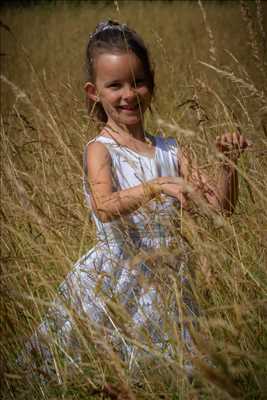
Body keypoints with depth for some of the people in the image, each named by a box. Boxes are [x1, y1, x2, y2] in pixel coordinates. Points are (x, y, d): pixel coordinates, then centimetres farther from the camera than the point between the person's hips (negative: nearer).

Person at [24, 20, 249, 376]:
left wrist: (229, 163, -13)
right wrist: (158, 186, -42)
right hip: (116, 284, -4)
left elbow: (222, 204, 5)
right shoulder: (100, 150, -9)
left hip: (167, 283, 4)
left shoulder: (169, 151, 5)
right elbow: (104, 208, -29)